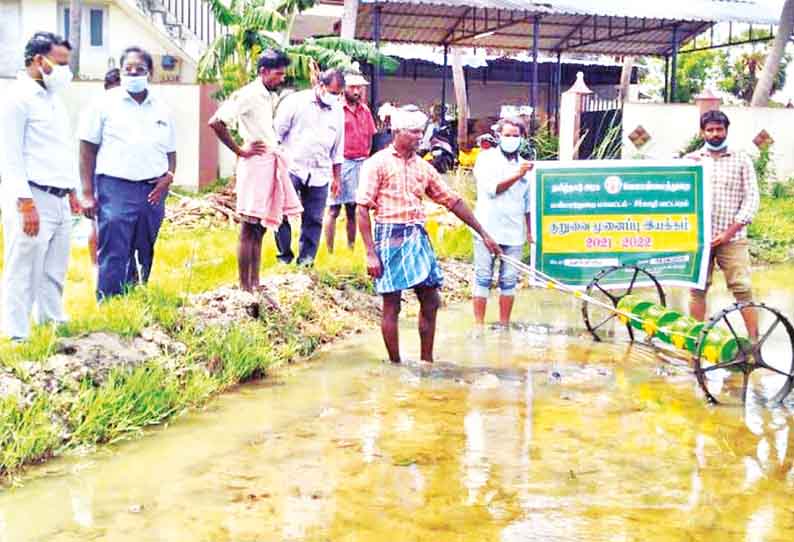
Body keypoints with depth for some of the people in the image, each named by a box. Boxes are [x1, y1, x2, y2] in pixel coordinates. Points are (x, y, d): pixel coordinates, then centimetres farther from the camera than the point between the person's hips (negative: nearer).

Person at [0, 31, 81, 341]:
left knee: (54, 271, 14)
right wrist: (26, 204, -19)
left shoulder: (53, 98, 16)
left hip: (59, 200, 8)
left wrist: (71, 192, 21)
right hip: (32, 199, -8)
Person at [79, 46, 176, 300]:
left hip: (153, 191, 4)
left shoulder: (161, 109, 14)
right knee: (113, 257, -8)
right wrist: (88, 193, -6)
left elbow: (171, 151, 20)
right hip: (115, 188, -4)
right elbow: (87, 148, 1)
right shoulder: (106, 103, 3)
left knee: (145, 257, 9)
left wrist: (169, 176, -1)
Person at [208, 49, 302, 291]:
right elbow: (216, 122, -19)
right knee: (249, 230, -4)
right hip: (255, 165, -9)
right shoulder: (247, 95, -11)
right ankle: (244, 288, 0)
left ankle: (255, 285, 19)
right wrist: (240, 150, -13)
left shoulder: (273, 97, 14)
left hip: (272, 164, 9)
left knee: (259, 230, 12)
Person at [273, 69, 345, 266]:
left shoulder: (338, 111, 11)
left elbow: (338, 148, 18)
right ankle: (285, 255, 8)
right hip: (291, 168, -3)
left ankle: (306, 260, 13)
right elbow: (277, 133, -1)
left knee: (313, 220, 4)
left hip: (319, 174, 4)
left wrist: (337, 177, 18)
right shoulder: (295, 101, -3)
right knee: (282, 213, -7)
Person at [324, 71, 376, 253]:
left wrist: (365, 157, 13)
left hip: (359, 163, 6)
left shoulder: (365, 110, 12)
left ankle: (351, 250, 17)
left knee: (352, 209, 11)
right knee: (334, 210, -3)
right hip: (341, 162, -6)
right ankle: (329, 252, 1)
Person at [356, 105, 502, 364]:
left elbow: (453, 201, 14)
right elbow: (362, 209, -8)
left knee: (431, 301, 7)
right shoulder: (377, 163, -5)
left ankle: (427, 361, 20)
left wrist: (483, 234, 12)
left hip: (418, 237, 6)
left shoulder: (423, 167, 11)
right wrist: (371, 253, -14)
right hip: (390, 237, -6)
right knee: (391, 306, 0)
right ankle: (395, 365, 12)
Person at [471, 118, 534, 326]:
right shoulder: (486, 158, 2)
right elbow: (491, 188, -12)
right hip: (488, 230, -4)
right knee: (483, 278, -2)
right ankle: (479, 324, 2)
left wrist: (530, 230, 20)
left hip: (514, 232, 4)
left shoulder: (524, 164, 15)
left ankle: (504, 324, 12)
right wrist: (517, 175, -19)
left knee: (509, 280, 4)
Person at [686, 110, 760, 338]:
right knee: (698, 289, 2)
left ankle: (754, 341, -2)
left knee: (743, 289, -7)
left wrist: (729, 232, -8)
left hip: (732, 238, -1)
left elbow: (751, 198, 0)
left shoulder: (741, 160, 6)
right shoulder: (690, 159, 11)